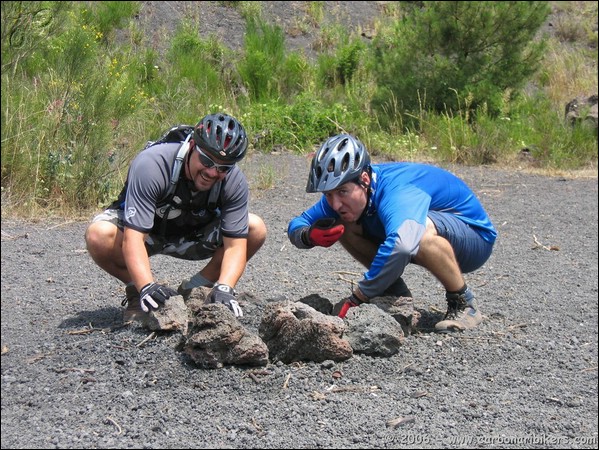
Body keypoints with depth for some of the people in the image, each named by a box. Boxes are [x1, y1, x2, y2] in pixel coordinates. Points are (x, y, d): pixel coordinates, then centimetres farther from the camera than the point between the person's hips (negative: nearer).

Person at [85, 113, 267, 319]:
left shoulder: (235, 182, -23)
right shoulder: (151, 165, -35)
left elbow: (235, 244, -24)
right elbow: (133, 236, -40)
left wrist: (224, 289, -43)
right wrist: (147, 287, -54)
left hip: (194, 234, 3)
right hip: (141, 230, -3)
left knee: (256, 229, -20)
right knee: (99, 235, -37)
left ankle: (191, 290, -3)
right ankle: (138, 291, -6)